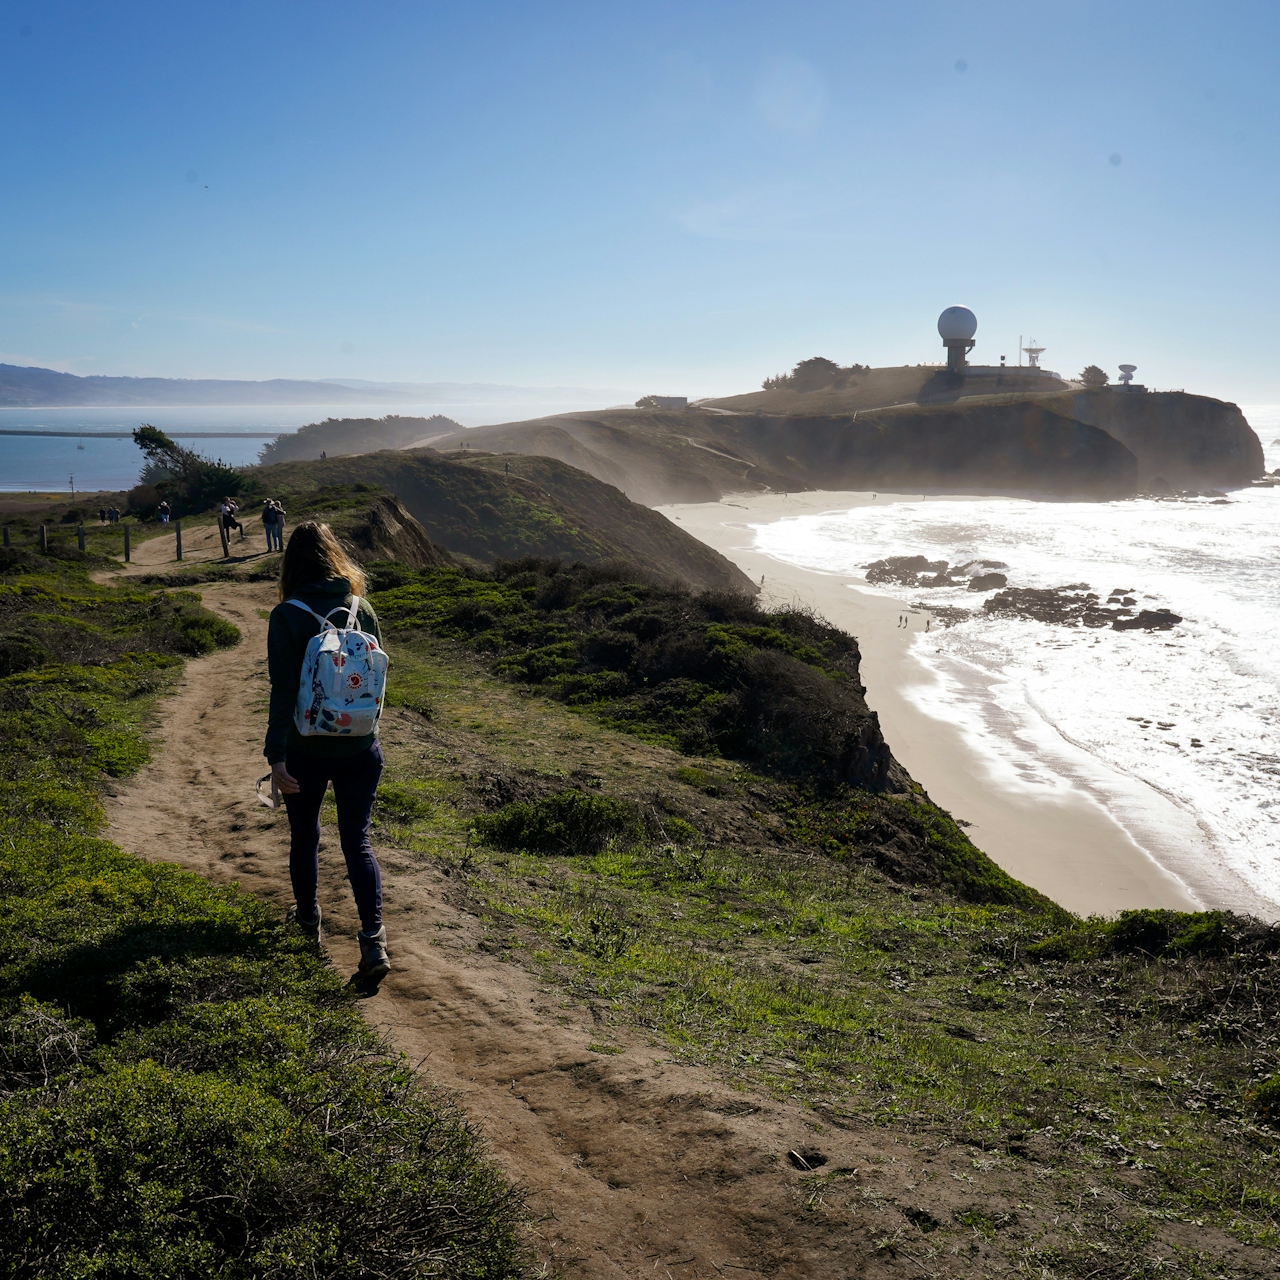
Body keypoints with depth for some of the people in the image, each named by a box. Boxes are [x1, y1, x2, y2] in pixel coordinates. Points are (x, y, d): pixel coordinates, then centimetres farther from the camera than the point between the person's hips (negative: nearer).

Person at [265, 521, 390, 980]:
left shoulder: (288, 616, -14)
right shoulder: (362, 609, -2)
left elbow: (284, 691, -18)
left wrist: (276, 755, -18)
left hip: (307, 749, -2)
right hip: (360, 748, 2)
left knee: (304, 835, 20)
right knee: (357, 840, 8)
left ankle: (308, 918, 37)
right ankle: (373, 938, -3)